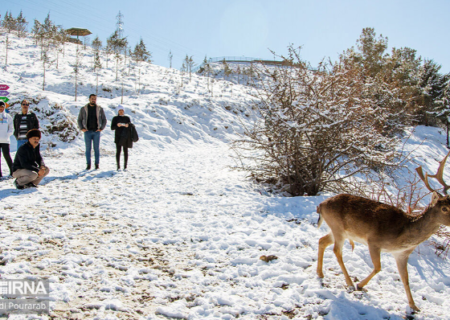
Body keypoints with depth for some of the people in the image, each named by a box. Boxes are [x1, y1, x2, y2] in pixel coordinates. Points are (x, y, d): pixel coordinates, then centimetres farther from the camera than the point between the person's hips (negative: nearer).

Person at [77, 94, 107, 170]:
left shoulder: (100, 109, 5)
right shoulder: (83, 109, 5)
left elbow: (104, 120, 10)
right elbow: (79, 120, 10)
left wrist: (101, 128, -2)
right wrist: (82, 128, -3)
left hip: (96, 132, 0)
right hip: (87, 131, 0)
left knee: (96, 148, 2)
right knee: (88, 148, 2)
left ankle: (97, 164, 9)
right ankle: (88, 164, 7)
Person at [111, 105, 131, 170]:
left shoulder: (127, 118, 10)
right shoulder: (115, 118, 6)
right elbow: (112, 128, 1)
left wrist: (128, 125, -12)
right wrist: (117, 126, -18)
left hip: (126, 137, 1)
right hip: (118, 137, -1)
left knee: (125, 151, 1)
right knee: (118, 151, -4)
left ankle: (125, 166, 5)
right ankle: (118, 166, 1)